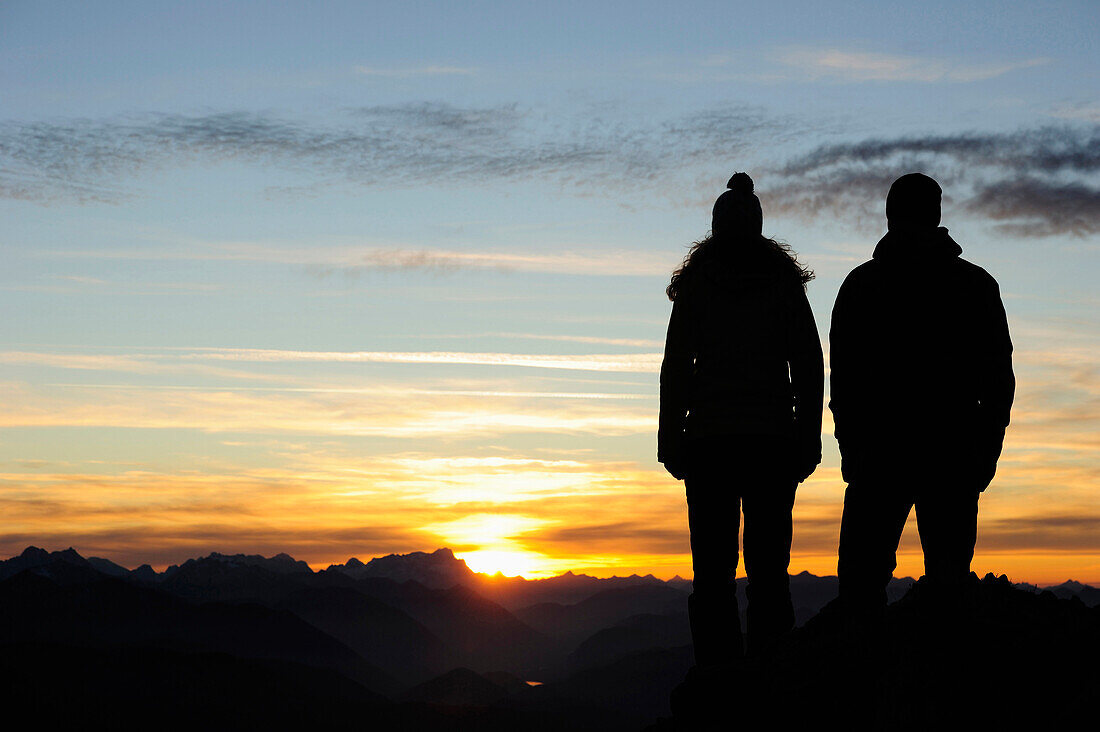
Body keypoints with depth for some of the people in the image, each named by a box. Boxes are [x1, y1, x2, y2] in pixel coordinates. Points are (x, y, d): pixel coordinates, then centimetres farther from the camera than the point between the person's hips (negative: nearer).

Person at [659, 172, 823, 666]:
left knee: (713, 570, 0)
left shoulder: (696, 283, 3)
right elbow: (808, 367, 3)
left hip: (709, 440, -1)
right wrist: (808, 441, 6)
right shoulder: (786, 282, 6)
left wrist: (669, 441, 3)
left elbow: (676, 366, 0)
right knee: (769, 568, 4)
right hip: (772, 440, 1)